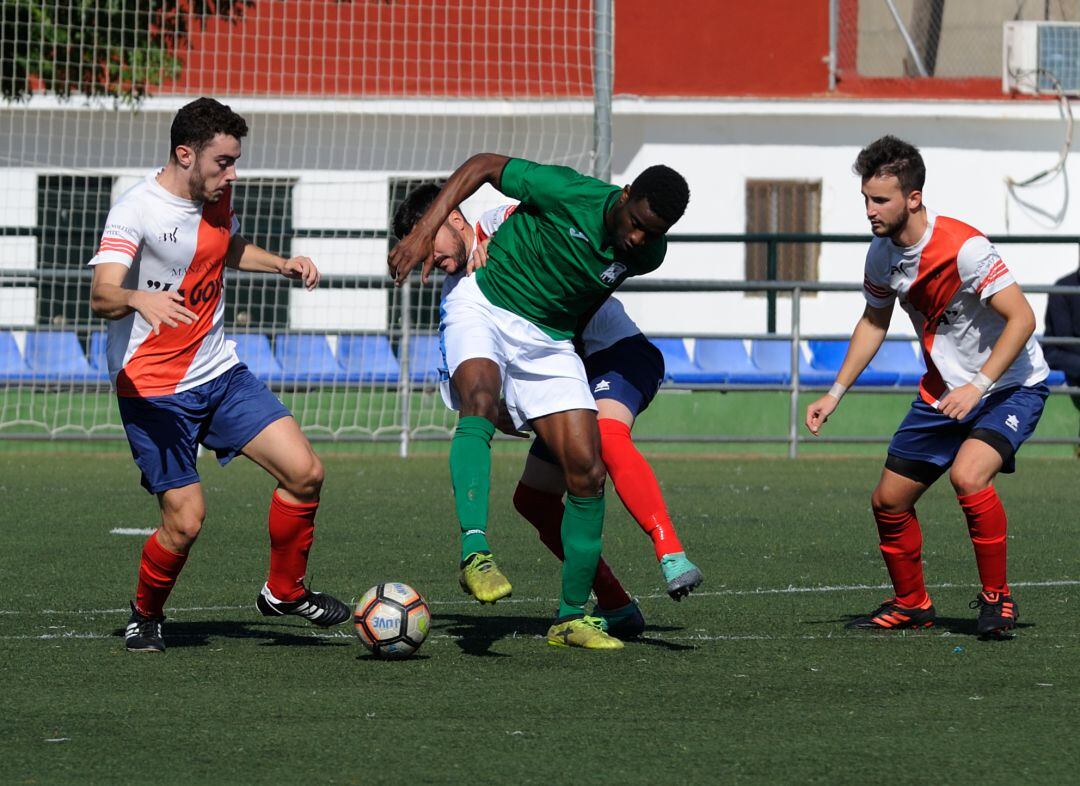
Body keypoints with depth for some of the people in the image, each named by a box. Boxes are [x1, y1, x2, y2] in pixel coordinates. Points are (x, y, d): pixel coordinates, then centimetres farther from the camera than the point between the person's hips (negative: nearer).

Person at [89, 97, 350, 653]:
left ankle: (284, 592, 18)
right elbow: (101, 296, -33)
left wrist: (282, 265, 11)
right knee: (186, 520, -12)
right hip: (153, 389, -7)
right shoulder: (136, 210, -19)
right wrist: (139, 299, -54)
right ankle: (145, 616, 17)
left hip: (219, 372, 7)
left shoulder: (217, 197, 3)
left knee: (305, 472, -4)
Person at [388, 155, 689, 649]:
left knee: (588, 474, -5)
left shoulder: (648, 253, -7)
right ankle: (475, 551, -46)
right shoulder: (569, 193, -22)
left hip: (549, 341, 5)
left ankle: (571, 617, 7)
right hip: (482, 307, -5)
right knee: (480, 398, -37)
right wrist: (425, 231, -16)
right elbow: (483, 165, -10)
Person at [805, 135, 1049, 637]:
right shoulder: (882, 253, -3)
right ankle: (910, 604, 29)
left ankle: (997, 598, -14)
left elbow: (1022, 318, -26)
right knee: (888, 501, 6)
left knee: (968, 476, -31)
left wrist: (978, 385, -33)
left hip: (1012, 384, -7)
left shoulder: (963, 247, -27)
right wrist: (836, 393, 10)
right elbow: (874, 321, 15)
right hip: (943, 391, 8)